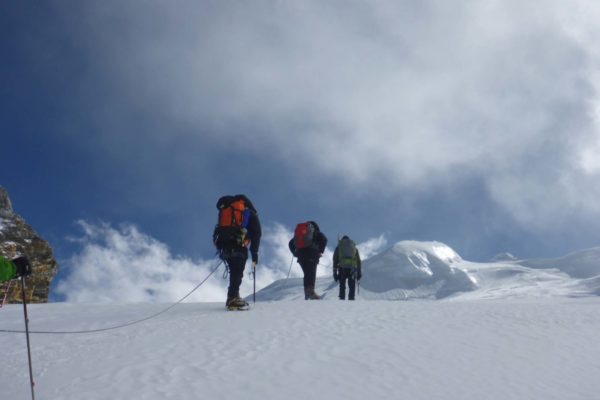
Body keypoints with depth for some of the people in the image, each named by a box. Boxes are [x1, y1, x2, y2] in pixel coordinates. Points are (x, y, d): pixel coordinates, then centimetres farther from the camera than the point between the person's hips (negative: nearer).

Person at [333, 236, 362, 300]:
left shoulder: (338, 247, 18)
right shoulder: (354, 247, 22)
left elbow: (335, 261, 11)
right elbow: (358, 261, 17)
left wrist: (335, 273, 11)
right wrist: (359, 273, 17)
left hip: (342, 268, 0)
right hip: (352, 269, 0)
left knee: (342, 286, 7)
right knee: (352, 286, 6)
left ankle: (342, 299, -1)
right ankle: (351, 299, -5)